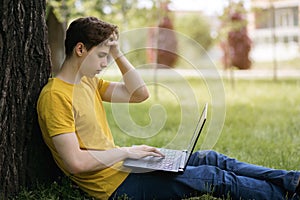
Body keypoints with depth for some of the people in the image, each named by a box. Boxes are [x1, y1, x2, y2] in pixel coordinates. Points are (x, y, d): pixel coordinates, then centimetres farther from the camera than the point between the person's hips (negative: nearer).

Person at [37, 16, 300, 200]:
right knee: (212, 177, -9)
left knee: (210, 158, 5)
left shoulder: (89, 81, 10)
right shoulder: (55, 96, -19)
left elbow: (140, 93, 10)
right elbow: (75, 162, -26)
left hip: (120, 166, 9)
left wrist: (117, 53, 2)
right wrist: (126, 152, -16)